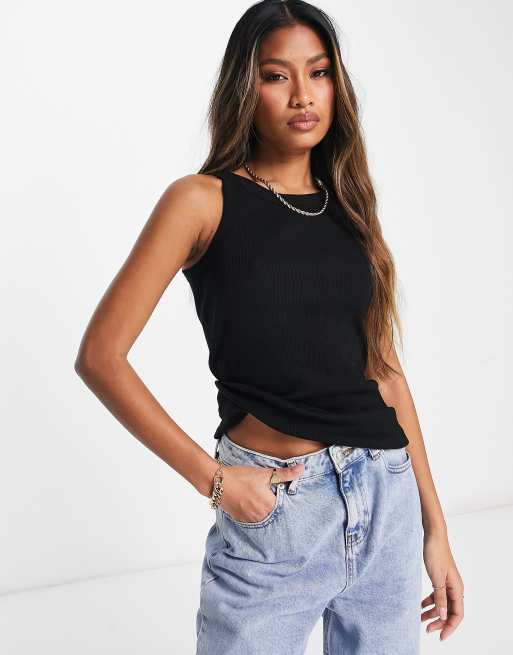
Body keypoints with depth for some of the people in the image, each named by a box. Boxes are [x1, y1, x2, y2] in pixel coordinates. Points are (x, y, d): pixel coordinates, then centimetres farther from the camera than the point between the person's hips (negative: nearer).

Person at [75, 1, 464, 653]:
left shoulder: (349, 206, 9)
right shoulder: (204, 200, -5)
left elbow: (383, 368, 10)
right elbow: (100, 355, -8)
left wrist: (434, 525, 9)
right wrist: (212, 478, -12)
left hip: (388, 501, 5)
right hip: (273, 508, -4)